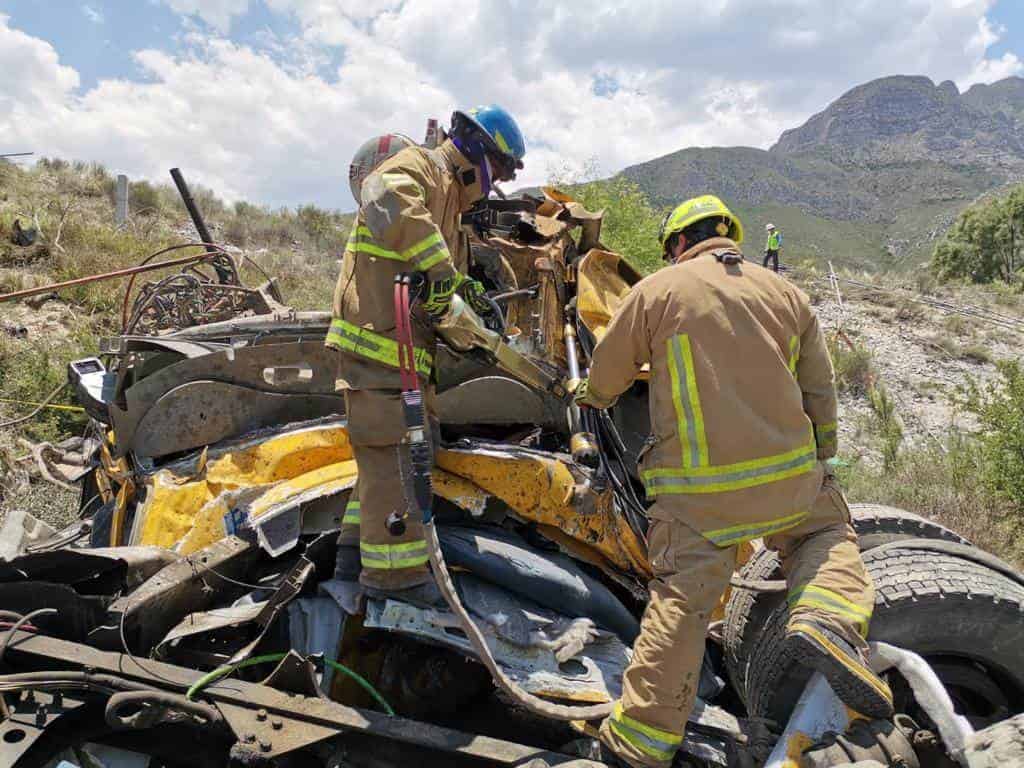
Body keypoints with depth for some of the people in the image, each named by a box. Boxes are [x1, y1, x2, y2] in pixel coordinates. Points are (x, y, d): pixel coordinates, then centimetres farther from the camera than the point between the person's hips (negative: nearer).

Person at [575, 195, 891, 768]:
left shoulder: (656, 291, 2)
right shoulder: (787, 294, 13)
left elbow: (605, 377, 10)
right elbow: (821, 394, 16)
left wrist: (590, 397, 33)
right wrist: (821, 460, 29)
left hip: (697, 487, -2)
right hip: (788, 472, 3)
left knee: (681, 605, 3)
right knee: (829, 530, 29)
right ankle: (828, 620, 1)